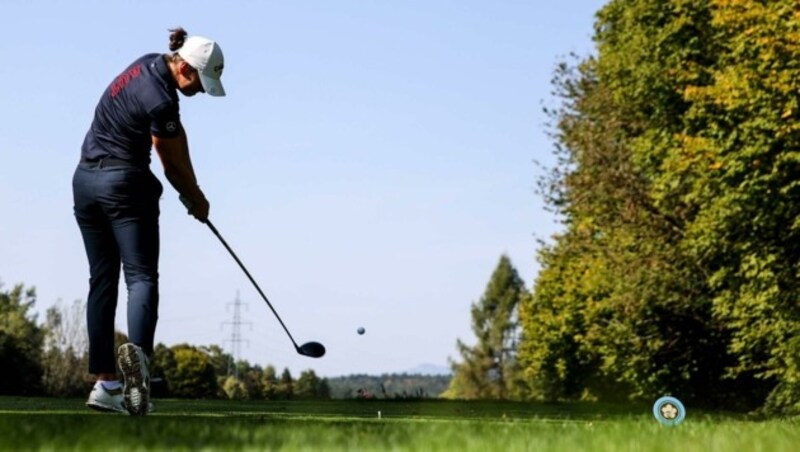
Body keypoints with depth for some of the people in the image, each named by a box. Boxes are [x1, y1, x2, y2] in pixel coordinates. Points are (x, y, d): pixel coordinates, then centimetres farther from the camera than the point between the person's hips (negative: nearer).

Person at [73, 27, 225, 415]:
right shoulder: (161, 103, -20)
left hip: (85, 181, 9)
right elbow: (174, 166, -7)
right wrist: (197, 202, 10)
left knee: (102, 280, 7)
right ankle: (137, 350, -36)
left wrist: (192, 192, 7)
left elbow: (177, 139, 10)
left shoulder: (149, 64, 6)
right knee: (142, 277, -10)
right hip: (125, 184, -9)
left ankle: (104, 382, 6)